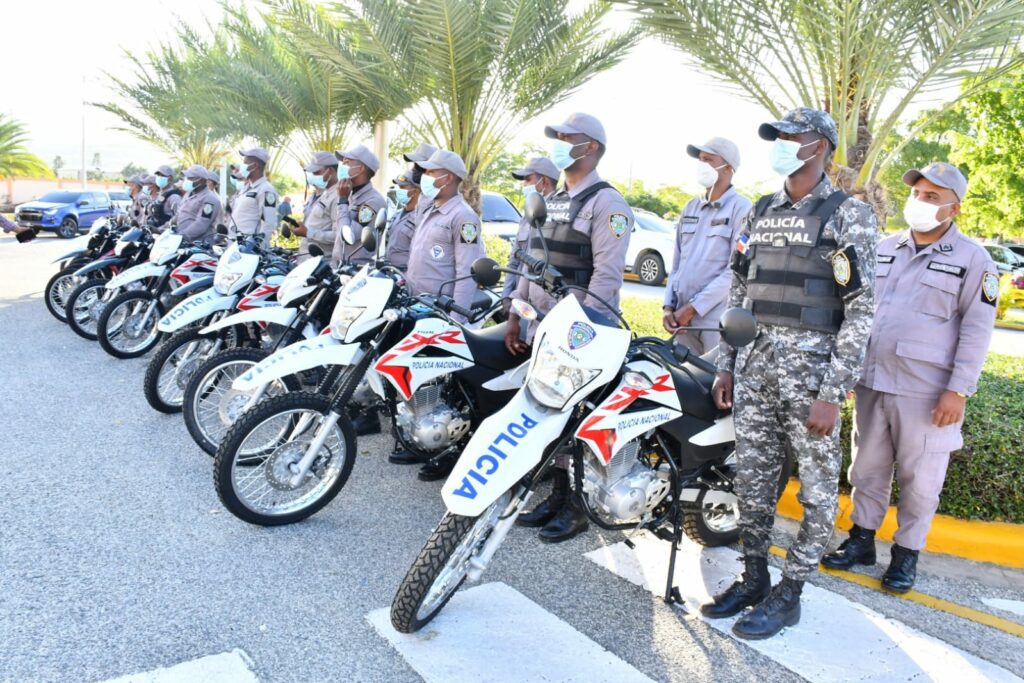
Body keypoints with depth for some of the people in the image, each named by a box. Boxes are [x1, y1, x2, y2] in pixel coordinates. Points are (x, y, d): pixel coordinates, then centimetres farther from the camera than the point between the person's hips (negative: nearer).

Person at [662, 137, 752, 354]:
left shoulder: (741, 208, -6)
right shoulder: (690, 207, 16)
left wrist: (692, 307, -14)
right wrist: (669, 306, 5)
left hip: (719, 319, -6)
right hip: (683, 316, 6)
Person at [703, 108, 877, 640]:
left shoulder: (848, 215, -3)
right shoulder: (760, 213, 14)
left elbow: (861, 310, -8)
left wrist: (833, 394, -14)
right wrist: (726, 366, 12)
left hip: (811, 366, -5)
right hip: (754, 363, 5)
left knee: (817, 487, 3)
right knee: (752, 478, 11)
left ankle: (789, 593, 16)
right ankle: (753, 578, 25)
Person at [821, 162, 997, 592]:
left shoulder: (972, 259, -3)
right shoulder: (884, 249, 11)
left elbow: (977, 330, -7)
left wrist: (958, 390, -13)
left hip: (927, 391, -4)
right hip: (872, 382, 5)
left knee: (919, 478, 5)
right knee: (868, 467, 14)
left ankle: (907, 552, 21)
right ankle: (861, 539, 28)